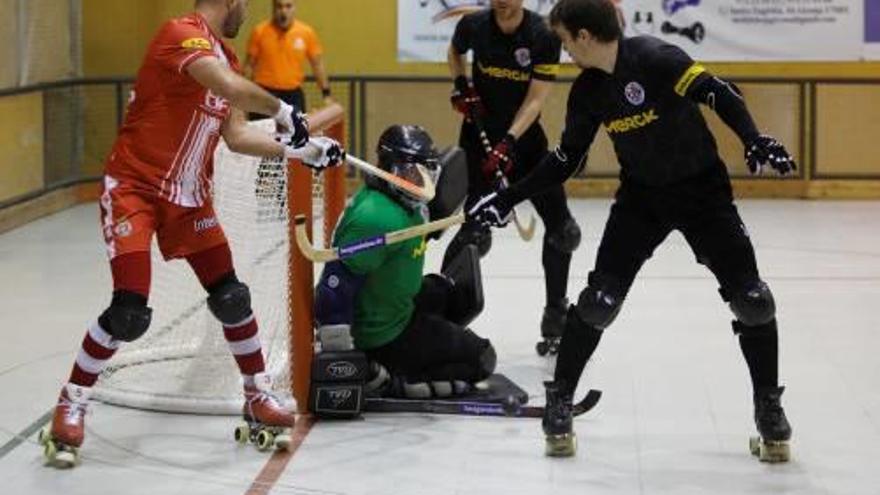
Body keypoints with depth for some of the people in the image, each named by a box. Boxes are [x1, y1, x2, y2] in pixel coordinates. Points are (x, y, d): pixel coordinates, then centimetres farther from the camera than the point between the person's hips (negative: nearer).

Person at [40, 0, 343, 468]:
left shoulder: (225, 56, 9)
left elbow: (236, 135, 9)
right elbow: (230, 88, -35)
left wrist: (296, 149, 0)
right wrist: (282, 111, -21)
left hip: (190, 197, 8)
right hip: (135, 189, -8)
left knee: (232, 297, 6)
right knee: (129, 313, -13)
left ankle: (259, 396, 23)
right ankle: (69, 408, 4)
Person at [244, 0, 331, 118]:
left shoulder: (307, 32, 1)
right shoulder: (259, 32, -3)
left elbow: (317, 64, 8)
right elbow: (249, 64, 3)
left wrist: (326, 94, 4)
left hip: (294, 95, 2)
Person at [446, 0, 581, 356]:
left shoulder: (544, 36, -15)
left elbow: (536, 99, -16)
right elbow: (455, 52, 13)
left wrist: (509, 142, -26)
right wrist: (461, 86, -5)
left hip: (525, 134, 2)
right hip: (481, 133, -2)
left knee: (561, 227, 2)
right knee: (476, 229, -14)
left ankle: (555, 319, 17)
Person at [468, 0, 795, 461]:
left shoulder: (655, 58, -22)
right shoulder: (587, 90, -3)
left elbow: (719, 94, -26)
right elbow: (566, 159, 6)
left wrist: (754, 141, -42)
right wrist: (507, 198, 5)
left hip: (702, 186, -4)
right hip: (641, 194, 4)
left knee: (750, 297, -8)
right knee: (600, 298, -6)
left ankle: (768, 406, 11)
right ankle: (559, 400, 10)